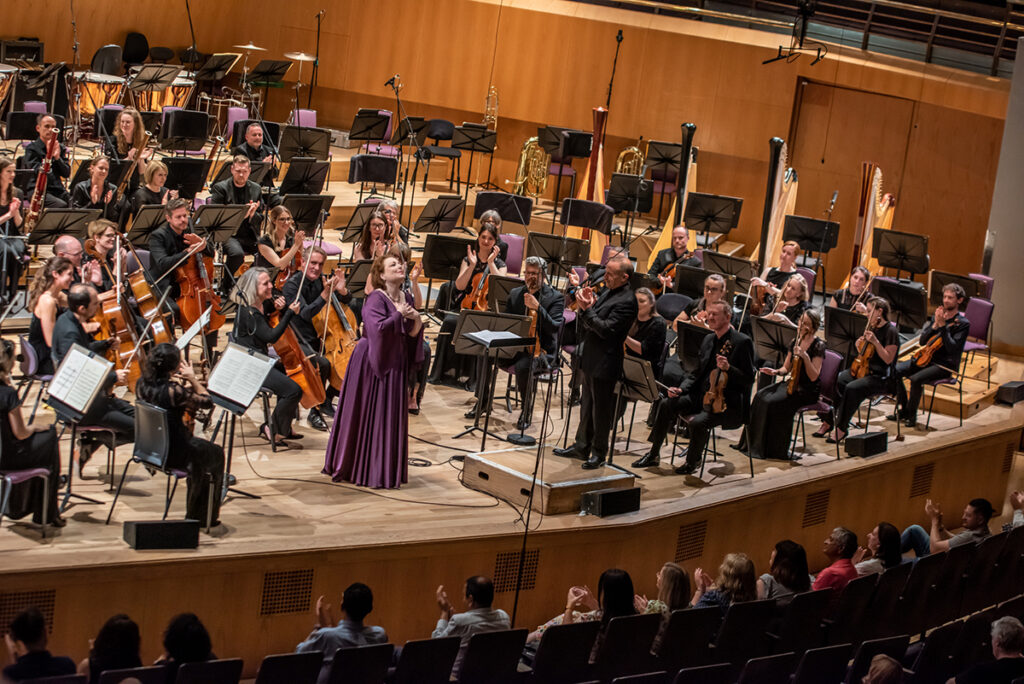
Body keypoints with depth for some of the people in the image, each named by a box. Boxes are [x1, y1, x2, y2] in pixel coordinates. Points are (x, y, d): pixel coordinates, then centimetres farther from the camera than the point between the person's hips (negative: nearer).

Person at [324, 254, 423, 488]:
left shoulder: (406, 298, 8)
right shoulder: (375, 299, -15)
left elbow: (412, 334, 11)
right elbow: (378, 328, -30)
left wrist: (416, 320, -8)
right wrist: (399, 314, -18)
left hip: (395, 363, 7)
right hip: (373, 362, -7)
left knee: (393, 415, 9)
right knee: (368, 415, -2)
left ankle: (387, 469, 17)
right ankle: (358, 467, 8)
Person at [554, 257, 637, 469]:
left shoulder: (626, 302, -18)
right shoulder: (608, 293, 12)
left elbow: (606, 329, -24)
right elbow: (585, 326, 15)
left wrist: (587, 310, -23)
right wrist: (586, 305, -3)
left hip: (605, 364, -10)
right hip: (591, 359, 10)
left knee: (601, 408, 1)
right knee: (587, 404, 18)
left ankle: (599, 453, 11)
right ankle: (582, 446, 29)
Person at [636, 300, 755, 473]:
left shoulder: (742, 342, -10)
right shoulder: (708, 340, 14)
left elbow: (749, 379, -11)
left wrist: (728, 368, -27)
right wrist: (681, 389, 3)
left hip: (728, 404, -7)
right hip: (703, 396, 7)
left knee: (698, 422, -31)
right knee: (667, 405, -10)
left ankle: (693, 461, -1)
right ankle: (654, 455, 1)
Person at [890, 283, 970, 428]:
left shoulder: (963, 323, -8)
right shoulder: (938, 315, 11)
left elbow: (953, 348, -20)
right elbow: (923, 341, 5)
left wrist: (943, 326, -23)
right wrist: (935, 324, -9)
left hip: (945, 365, -7)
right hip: (927, 358, 7)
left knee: (916, 379, -31)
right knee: (895, 370, -14)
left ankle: (911, 416, -14)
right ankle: (904, 410, -3)